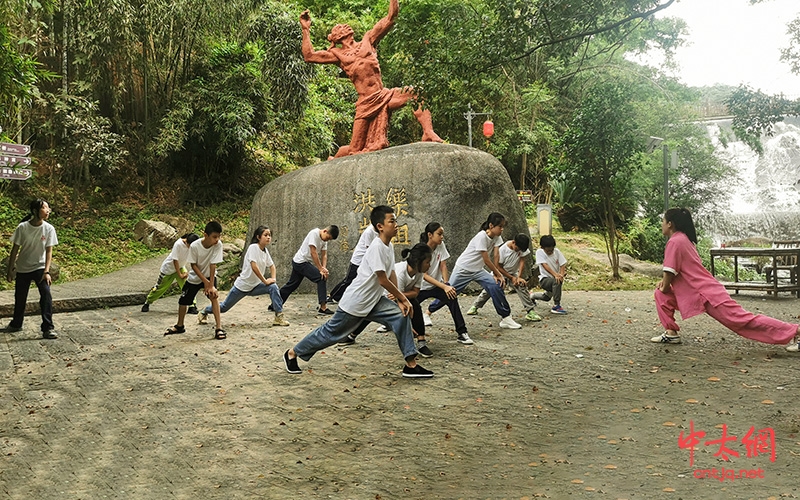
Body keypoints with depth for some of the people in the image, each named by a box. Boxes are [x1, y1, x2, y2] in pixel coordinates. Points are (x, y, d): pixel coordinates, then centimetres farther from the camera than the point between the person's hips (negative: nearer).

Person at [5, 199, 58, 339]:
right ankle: (16, 324, 36)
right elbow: (15, 249, -4)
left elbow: (49, 251, -9)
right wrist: (10, 269, -1)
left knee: (46, 294, -18)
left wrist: (46, 271, -16)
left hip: (40, 267, -1)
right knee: (20, 297, 12)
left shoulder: (49, 228, -11)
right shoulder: (22, 227, -12)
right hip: (22, 268, 1)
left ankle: (48, 328, -14)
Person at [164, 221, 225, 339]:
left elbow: (213, 265, -24)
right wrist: (205, 281, -22)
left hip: (209, 275, -1)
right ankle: (180, 326, 36)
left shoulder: (218, 245, -27)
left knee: (214, 296, -26)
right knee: (183, 300, 9)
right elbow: (193, 265, -18)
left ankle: (219, 328, -22)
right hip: (195, 276, 1)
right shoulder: (194, 246, -27)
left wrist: (211, 285, -26)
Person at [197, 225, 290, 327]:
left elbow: (271, 265, 15)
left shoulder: (265, 250, 2)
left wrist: (273, 278, -4)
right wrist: (265, 281, -24)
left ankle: (279, 317, -15)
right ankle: (204, 312, 34)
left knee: (273, 287, -19)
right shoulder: (253, 247, -20)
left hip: (255, 286, 6)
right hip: (242, 285, -6)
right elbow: (254, 266, -29)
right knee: (224, 307, 7)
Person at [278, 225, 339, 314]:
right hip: (301, 262, -9)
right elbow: (313, 252, -24)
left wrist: (323, 268, -14)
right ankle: (323, 307, -16)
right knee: (322, 278, -15)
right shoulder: (314, 233, -20)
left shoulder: (324, 240, 6)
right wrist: (321, 269, -23)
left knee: (291, 285, 17)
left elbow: (324, 255, 3)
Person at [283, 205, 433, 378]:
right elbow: (383, 280, -23)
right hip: (355, 303, -8)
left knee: (401, 316, -6)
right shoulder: (377, 247, -23)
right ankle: (292, 353, 24)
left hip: (373, 302, 8)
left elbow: (391, 274, 6)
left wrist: (399, 300, -3)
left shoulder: (389, 246, 4)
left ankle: (411, 365, -3)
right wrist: (403, 298, -13)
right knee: (331, 332, 5)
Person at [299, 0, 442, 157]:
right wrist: (306, 29, 7)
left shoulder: (367, 41, 15)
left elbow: (391, 17, 13)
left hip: (384, 96, 2)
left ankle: (428, 133, -27)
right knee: (354, 150, -1)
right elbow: (309, 56, 5)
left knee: (415, 95, -23)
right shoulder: (338, 54, 10)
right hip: (366, 104, -2)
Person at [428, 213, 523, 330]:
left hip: (477, 270, 6)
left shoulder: (496, 237, -5)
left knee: (496, 286, -13)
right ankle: (428, 311, 24)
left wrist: (496, 274, -16)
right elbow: (486, 260, -25)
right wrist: (498, 274, -16)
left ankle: (506, 318, -7)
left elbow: (496, 257, -7)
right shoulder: (482, 237, -28)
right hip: (463, 269, -6)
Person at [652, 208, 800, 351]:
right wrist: (664, 283, 12)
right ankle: (671, 333, 11)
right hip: (703, 290, 10)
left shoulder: (674, 241, -13)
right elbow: (679, 270, 26)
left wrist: (664, 287, 2)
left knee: (743, 320, -10)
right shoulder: (683, 239, 18)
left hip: (707, 293, -10)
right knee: (661, 295, 11)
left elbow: (669, 272, -18)